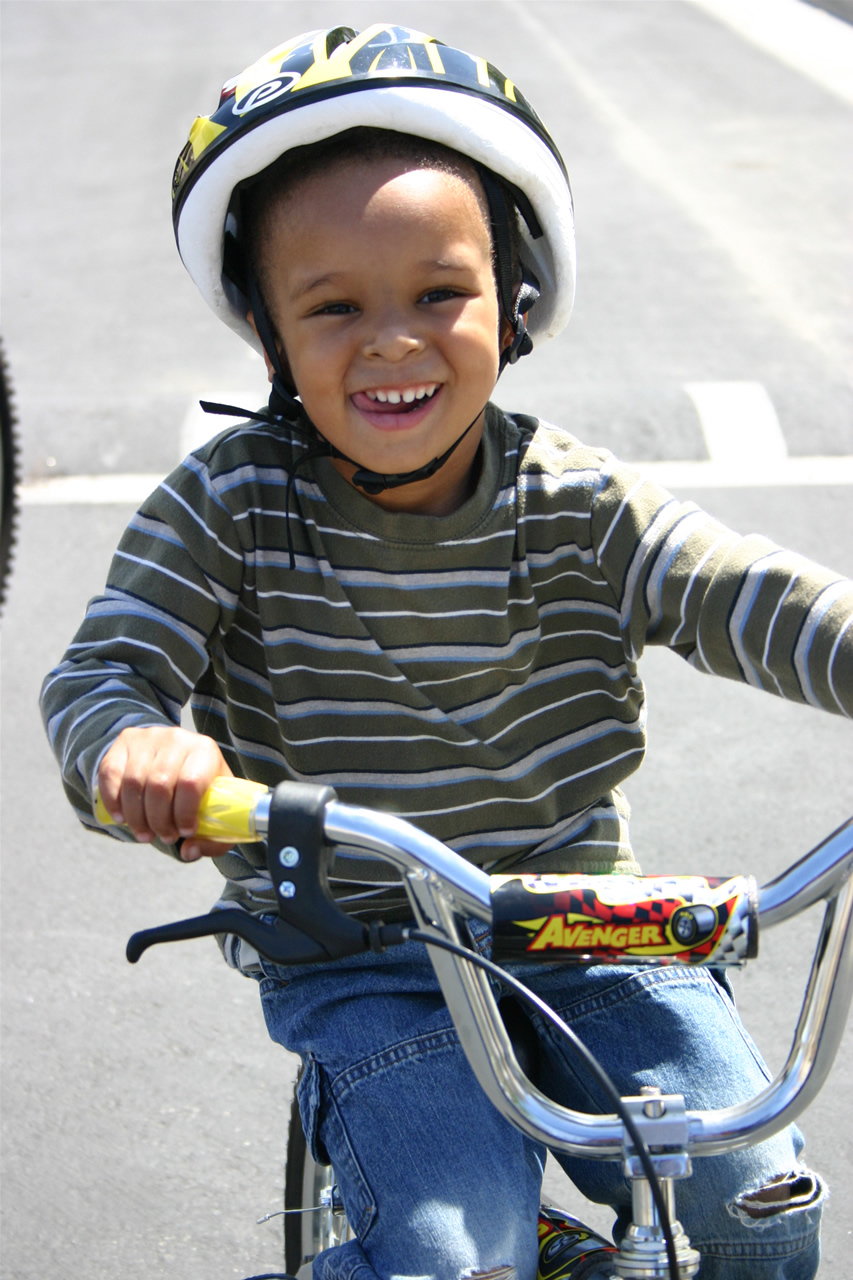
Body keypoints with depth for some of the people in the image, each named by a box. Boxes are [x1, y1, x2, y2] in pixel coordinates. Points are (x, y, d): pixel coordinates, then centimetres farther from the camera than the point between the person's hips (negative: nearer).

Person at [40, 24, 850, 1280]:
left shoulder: (576, 502, -6)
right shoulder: (233, 504, -10)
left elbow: (747, 599, -15)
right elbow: (103, 667, -14)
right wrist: (132, 745, -39)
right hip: (355, 960, -2)